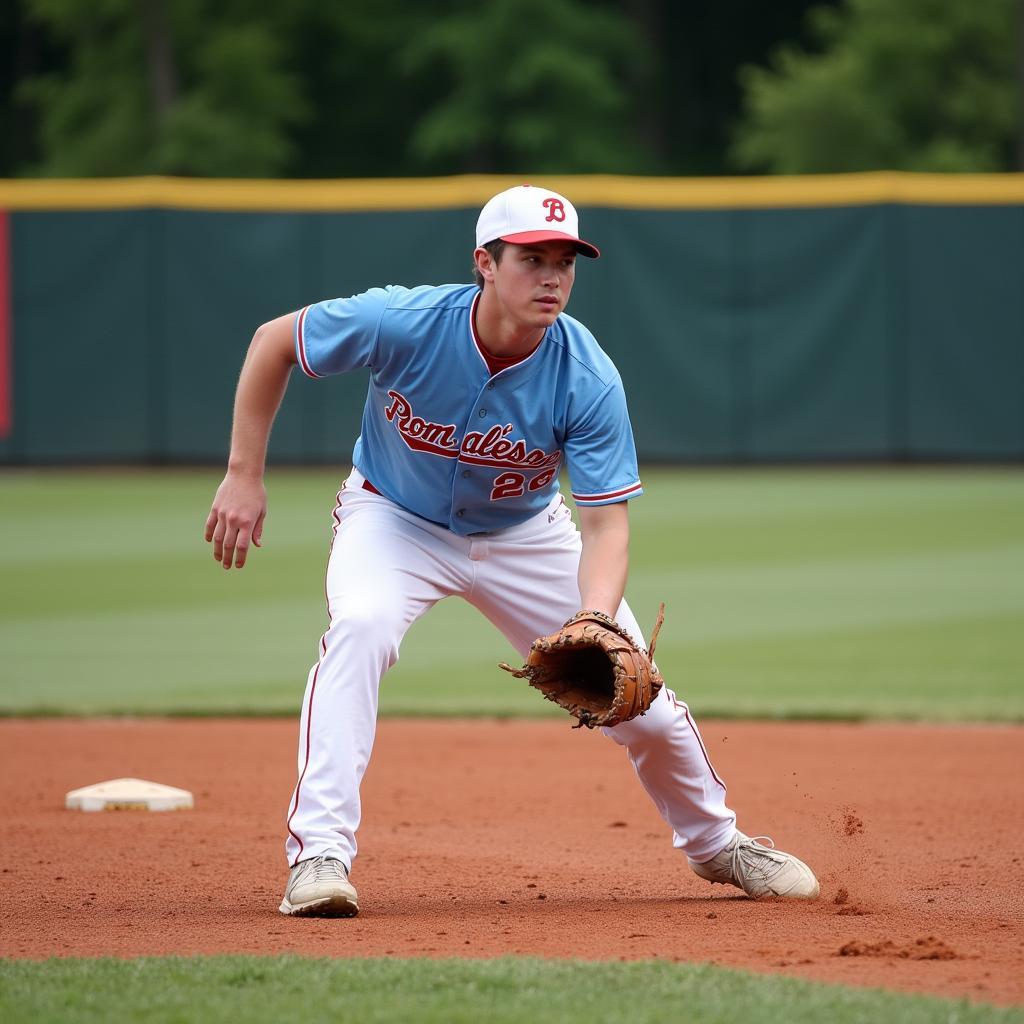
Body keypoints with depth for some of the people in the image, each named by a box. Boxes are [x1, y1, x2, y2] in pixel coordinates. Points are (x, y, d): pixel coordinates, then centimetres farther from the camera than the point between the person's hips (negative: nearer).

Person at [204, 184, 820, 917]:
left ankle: (715, 842, 32)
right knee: (360, 628, -34)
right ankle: (319, 853, -31)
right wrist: (244, 477, -16)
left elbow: (605, 522, -27)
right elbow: (274, 341, -15)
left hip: (523, 532, 2)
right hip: (395, 519, -2)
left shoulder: (588, 380, -28)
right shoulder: (402, 324, -31)